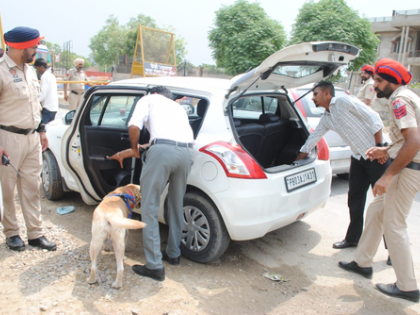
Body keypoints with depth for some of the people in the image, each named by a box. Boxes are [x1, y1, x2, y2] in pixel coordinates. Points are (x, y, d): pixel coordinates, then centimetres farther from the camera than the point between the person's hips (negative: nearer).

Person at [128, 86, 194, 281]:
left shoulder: (149, 99, 20)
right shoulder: (178, 107, 37)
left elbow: (134, 126, 2)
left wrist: (135, 149, 20)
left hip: (162, 150, -6)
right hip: (186, 152, 6)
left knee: (149, 208, 2)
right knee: (176, 205, 21)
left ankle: (154, 266, 4)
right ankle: (173, 254, 33)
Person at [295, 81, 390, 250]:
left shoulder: (344, 102, -11)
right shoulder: (326, 119, 12)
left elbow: (374, 118, -15)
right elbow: (312, 139, 19)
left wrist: (379, 146, -18)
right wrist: (295, 162, 22)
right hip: (358, 158, 8)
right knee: (354, 200, 11)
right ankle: (352, 238, 26)